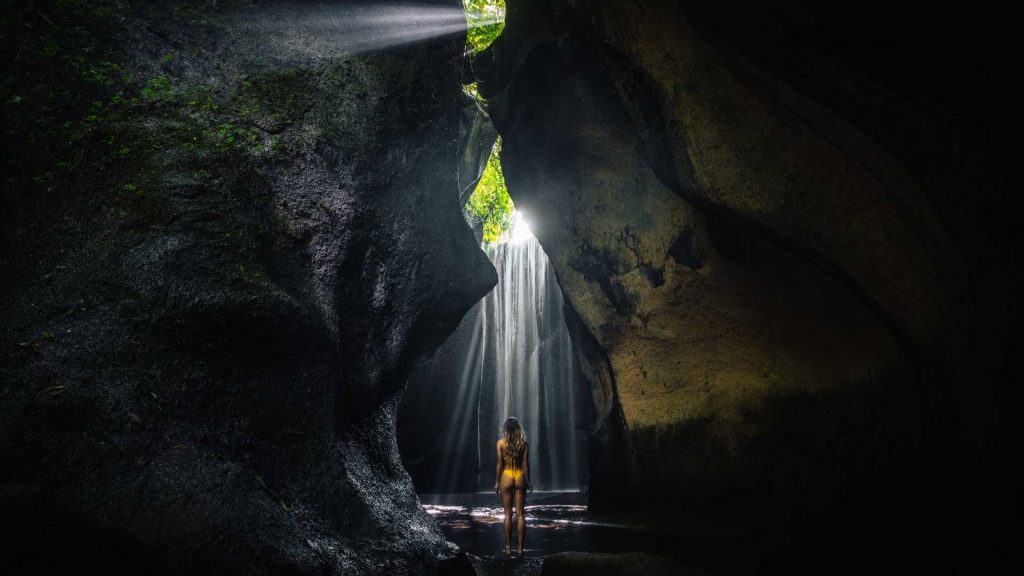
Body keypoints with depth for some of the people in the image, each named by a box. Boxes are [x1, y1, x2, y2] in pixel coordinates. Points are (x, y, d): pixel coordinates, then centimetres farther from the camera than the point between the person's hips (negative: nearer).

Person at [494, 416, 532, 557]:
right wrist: (528, 481, 6)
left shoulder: (501, 442, -4)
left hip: (506, 477, -1)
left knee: (508, 514, 6)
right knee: (520, 514, 6)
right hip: (520, 477, 1)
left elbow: (500, 463, -4)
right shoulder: (524, 443, -1)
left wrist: (497, 481, 3)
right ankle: (520, 548, 6)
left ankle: (508, 547, 8)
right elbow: (525, 464, -1)